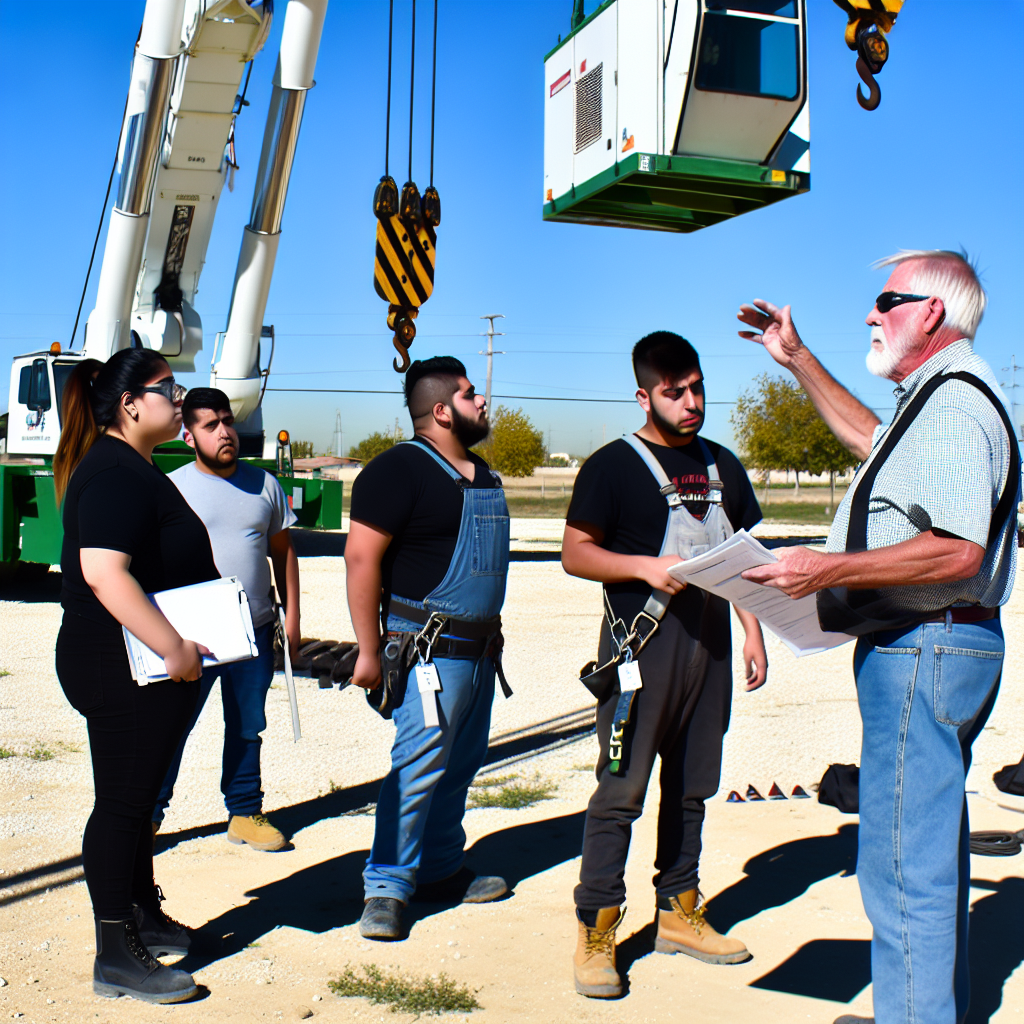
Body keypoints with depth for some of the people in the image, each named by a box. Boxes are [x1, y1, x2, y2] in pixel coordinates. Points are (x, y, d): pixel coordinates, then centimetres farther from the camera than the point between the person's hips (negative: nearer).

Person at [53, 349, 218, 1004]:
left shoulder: (134, 467, 16)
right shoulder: (114, 473, -19)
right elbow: (103, 571, -30)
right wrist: (173, 647, -29)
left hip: (149, 666, 11)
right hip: (120, 671, -11)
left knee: (139, 796, 19)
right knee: (122, 803, -2)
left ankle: (145, 917, 33)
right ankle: (117, 958, 7)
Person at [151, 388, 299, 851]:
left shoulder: (263, 484, 7)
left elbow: (282, 550, 14)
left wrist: (292, 614, 9)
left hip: (255, 631, 3)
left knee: (248, 727, 12)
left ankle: (244, 813, 24)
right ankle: (148, 814, 16)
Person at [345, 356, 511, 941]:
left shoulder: (483, 475, 15)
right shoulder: (400, 470, -12)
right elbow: (361, 557, -16)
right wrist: (369, 650, -19)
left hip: (478, 646, 9)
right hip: (430, 646, -9)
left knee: (461, 763, 13)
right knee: (420, 764, -9)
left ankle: (442, 870, 25)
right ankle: (388, 884, 2)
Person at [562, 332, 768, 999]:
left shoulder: (722, 465, 16)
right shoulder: (613, 465, -2)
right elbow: (575, 553, -5)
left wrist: (753, 632, 11)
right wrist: (647, 567, -19)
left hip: (710, 642, 6)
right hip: (642, 642, -6)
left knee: (692, 786, 12)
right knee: (621, 789, -6)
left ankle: (679, 912, 24)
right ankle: (596, 931, 2)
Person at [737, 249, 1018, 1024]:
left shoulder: (953, 403, -18)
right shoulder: (938, 396, 16)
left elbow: (958, 550, -28)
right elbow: (869, 438, 37)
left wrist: (829, 569, -25)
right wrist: (798, 361, 35)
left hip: (923, 653, -12)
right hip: (925, 649, 12)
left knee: (903, 865, -8)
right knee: (930, 853, 21)